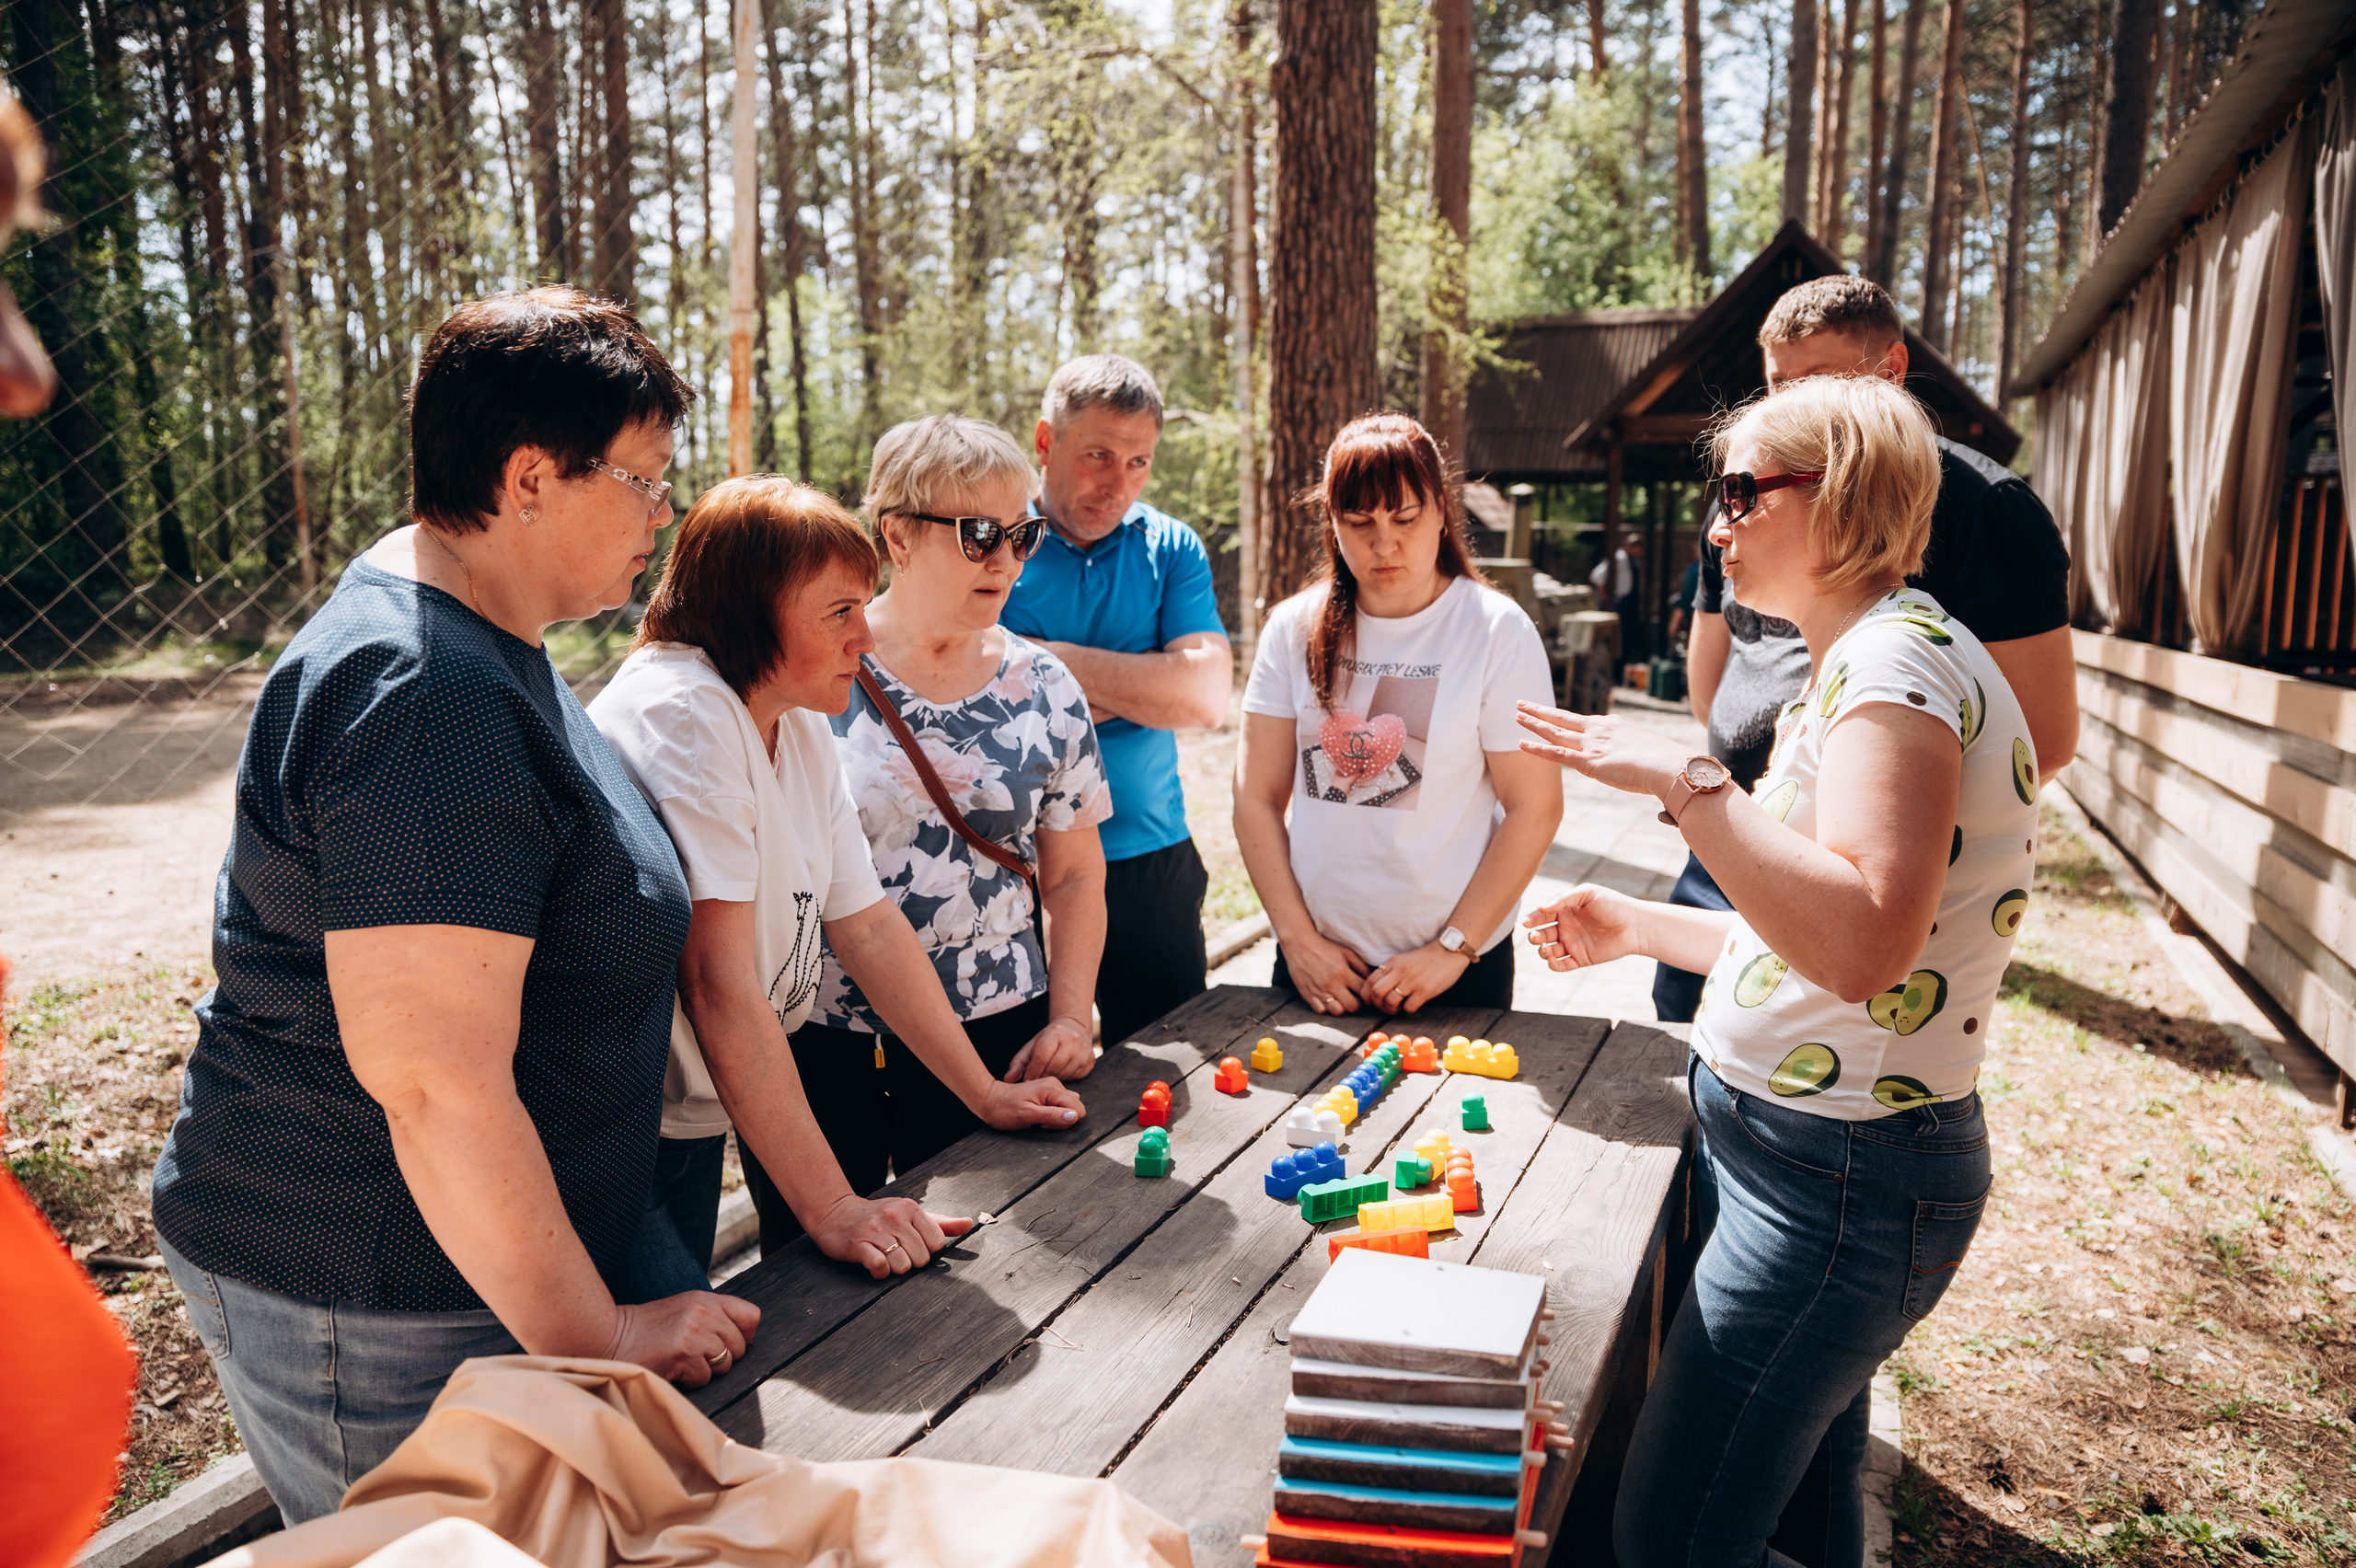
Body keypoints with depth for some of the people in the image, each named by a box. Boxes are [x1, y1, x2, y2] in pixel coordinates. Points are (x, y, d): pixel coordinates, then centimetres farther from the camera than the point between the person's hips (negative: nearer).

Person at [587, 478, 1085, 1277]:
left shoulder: (802, 725, 5)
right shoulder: (680, 716, -22)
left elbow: (870, 924, 9)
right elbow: (720, 984, -28)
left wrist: (986, 1093, 10)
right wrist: (831, 1207, -28)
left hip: (698, 1112, 8)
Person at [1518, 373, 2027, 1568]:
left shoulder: (1898, 655, -18)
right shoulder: (1848, 668, 15)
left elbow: (1864, 943, -33)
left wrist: (1684, 782, -30)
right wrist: (1636, 928, 18)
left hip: (1842, 1178, -10)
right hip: (1810, 1152, 10)